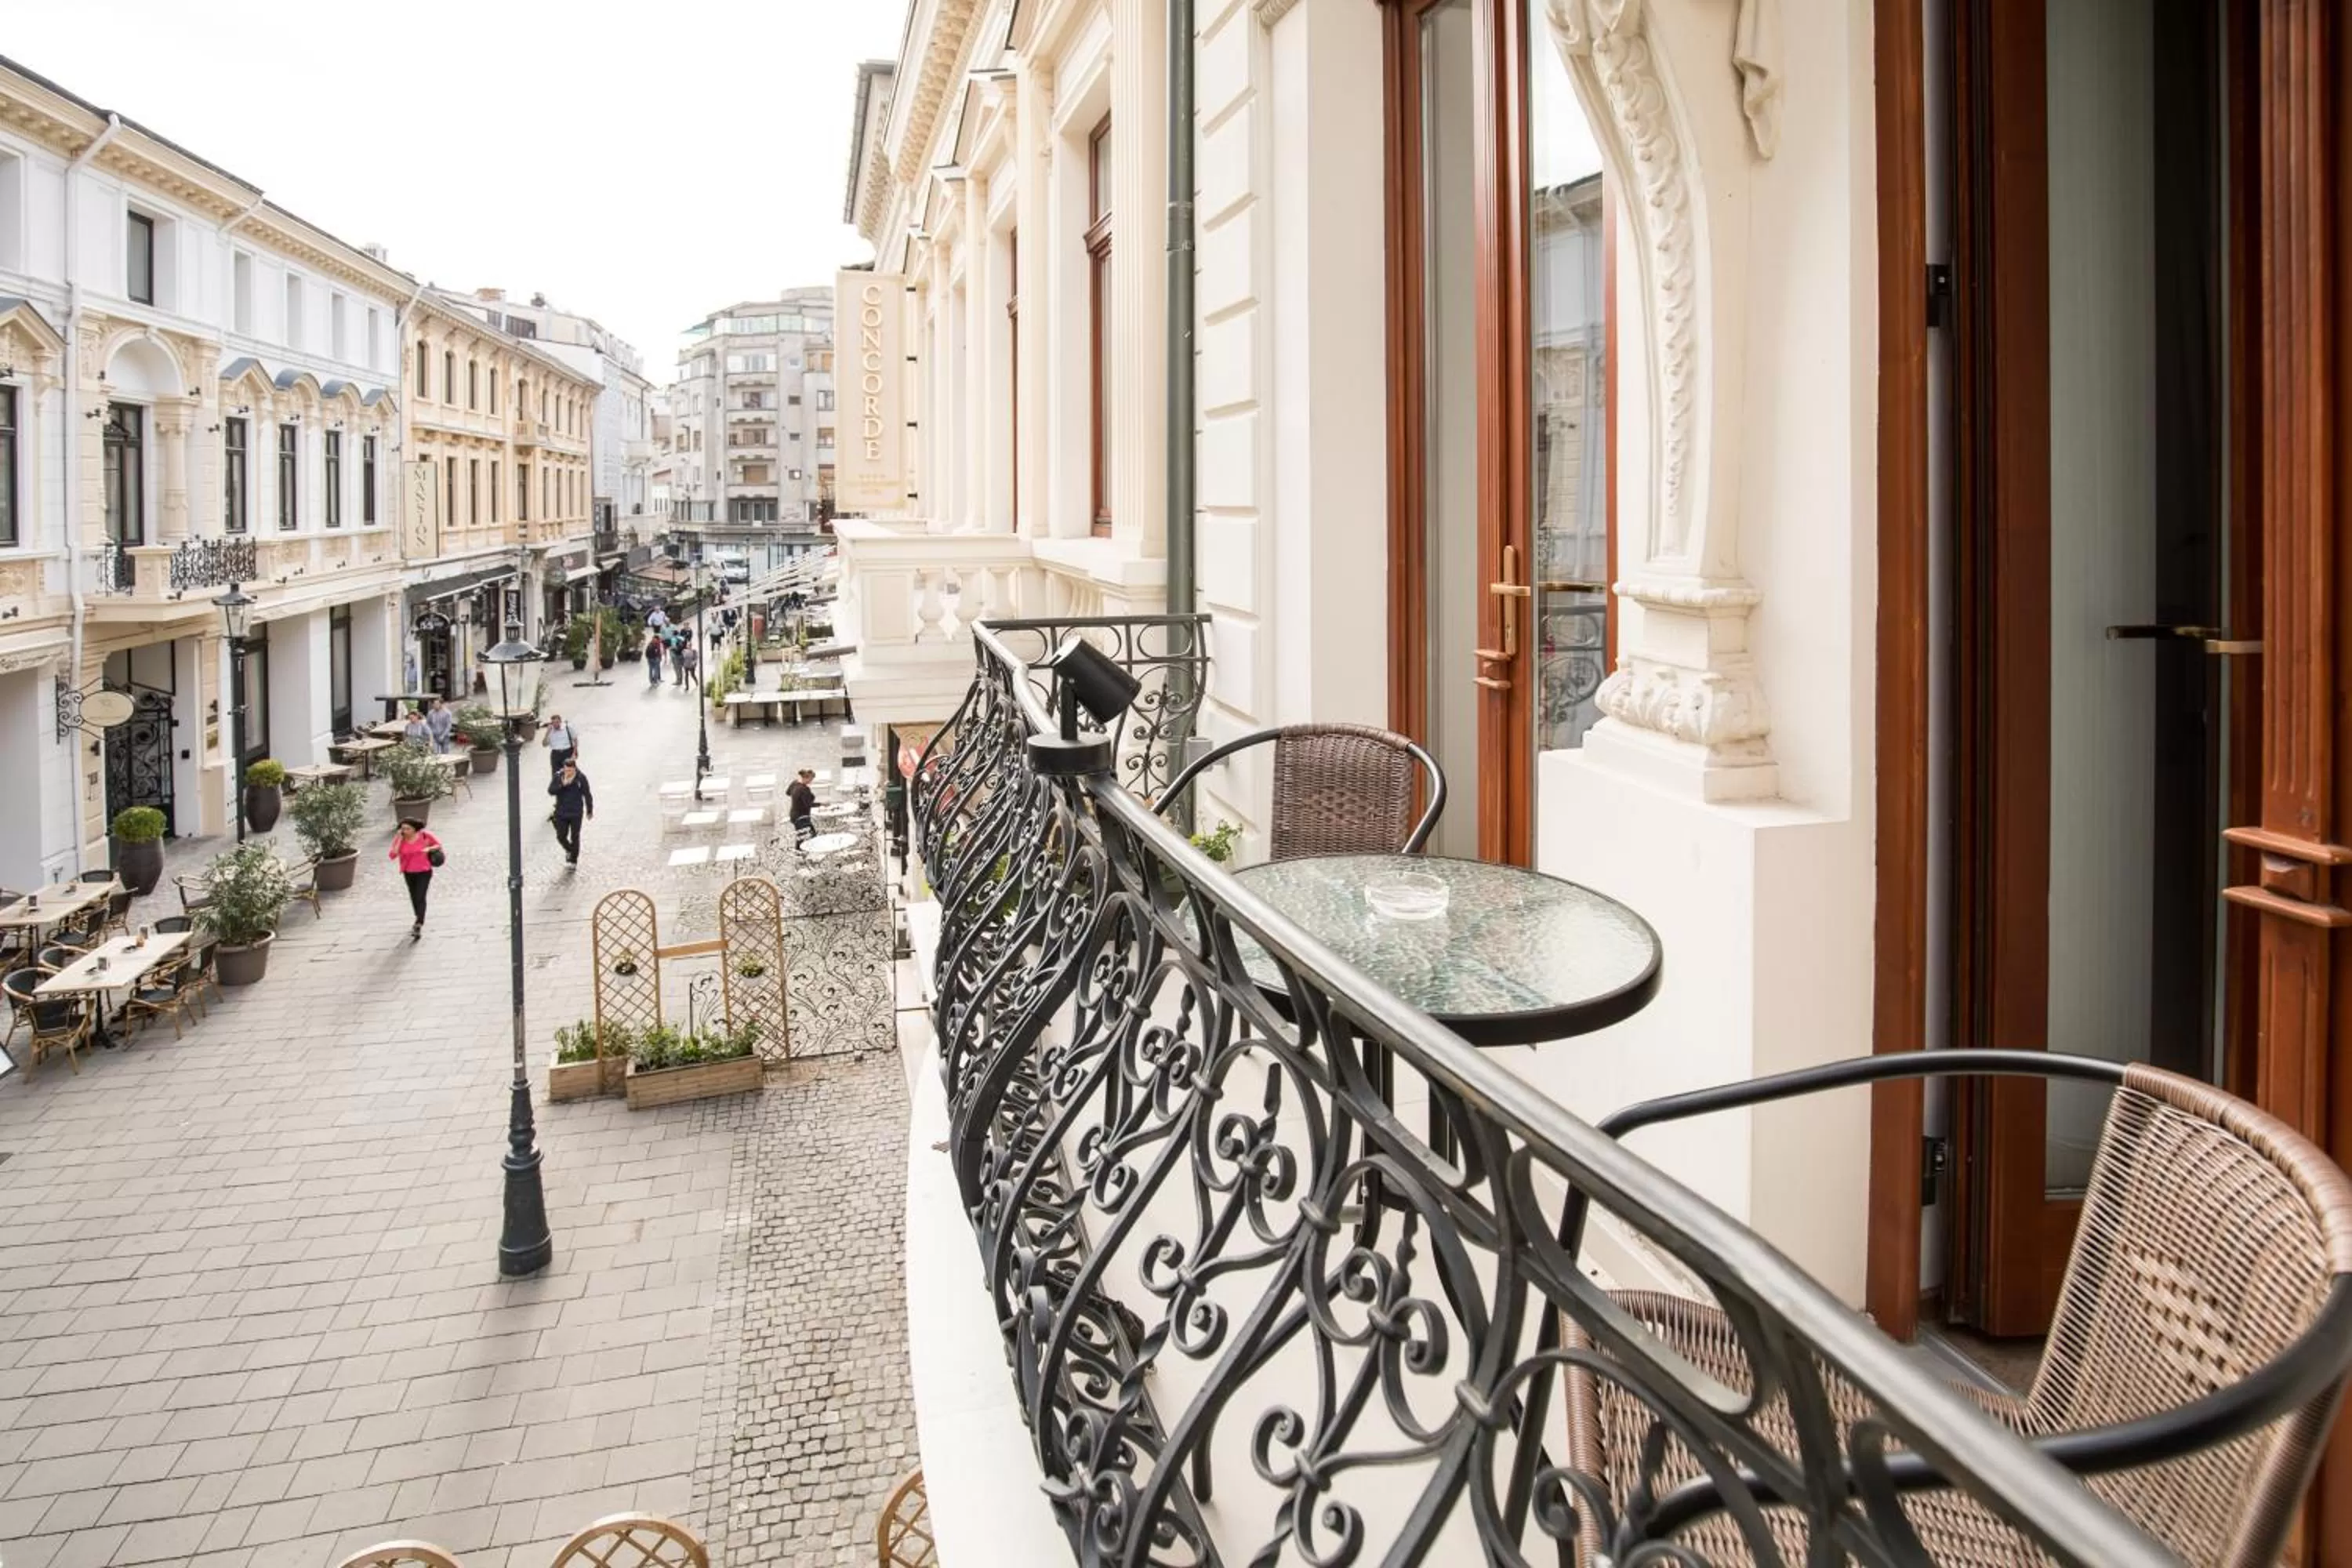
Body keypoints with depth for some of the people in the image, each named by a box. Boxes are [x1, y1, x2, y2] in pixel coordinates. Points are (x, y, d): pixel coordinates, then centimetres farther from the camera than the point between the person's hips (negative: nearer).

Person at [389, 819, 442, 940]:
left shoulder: (424, 836, -14)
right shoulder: (400, 839, -9)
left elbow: (438, 845, 0)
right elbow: (393, 856, -19)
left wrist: (429, 849, -20)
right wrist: (399, 839, -22)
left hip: (424, 872, -4)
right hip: (408, 873, 4)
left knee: (420, 898, -15)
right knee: (414, 898, 18)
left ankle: (418, 926, -22)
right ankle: (420, 920, 39)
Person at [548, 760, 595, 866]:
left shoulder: (581, 778, -11)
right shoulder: (558, 776, -8)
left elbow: (587, 795, -1)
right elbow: (550, 791, -16)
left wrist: (590, 810, 7)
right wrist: (562, 784, -31)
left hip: (576, 813, -2)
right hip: (561, 813, 2)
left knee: (574, 837, 6)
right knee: (561, 837, 5)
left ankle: (573, 860, 23)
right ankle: (569, 850, 36)